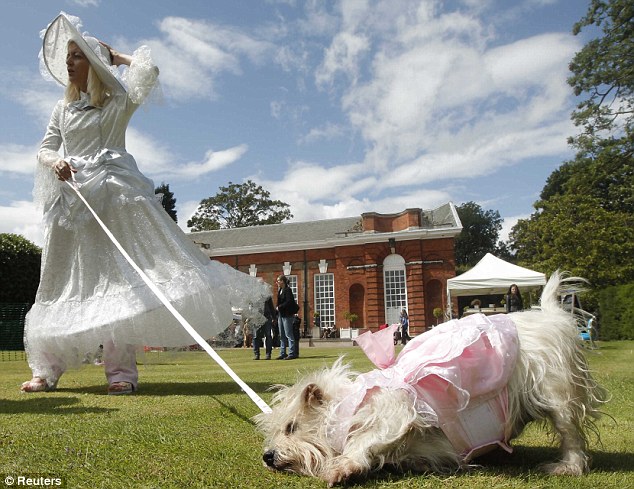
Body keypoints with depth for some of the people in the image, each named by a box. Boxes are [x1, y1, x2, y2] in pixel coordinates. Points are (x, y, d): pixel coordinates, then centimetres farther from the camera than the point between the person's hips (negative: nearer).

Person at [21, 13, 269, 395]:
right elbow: (45, 148, 18)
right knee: (63, 281, 5)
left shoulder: (119, 100, 6)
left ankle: (121, 370, -13)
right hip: (71, 198, 5)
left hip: (112, 195, -5)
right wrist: (55, 162, -5)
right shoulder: (63, 108, 20)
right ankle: (47, 370, 11)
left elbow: (148, 68, -8)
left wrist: (118, 58, 11)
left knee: (116, 276, -13)